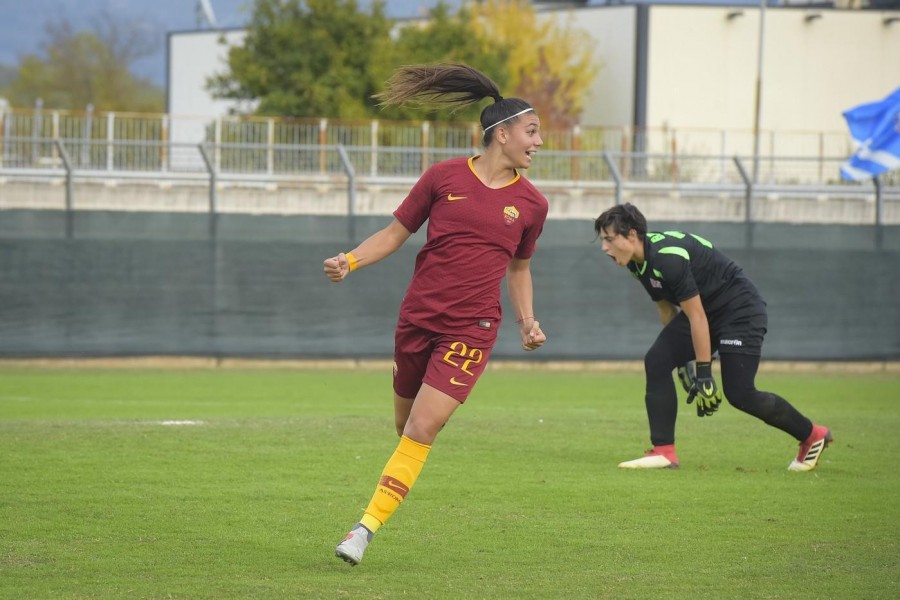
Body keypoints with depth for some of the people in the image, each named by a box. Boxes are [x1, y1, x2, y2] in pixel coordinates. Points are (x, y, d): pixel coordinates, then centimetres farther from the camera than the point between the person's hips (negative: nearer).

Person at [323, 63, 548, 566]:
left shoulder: (531, 203, 5)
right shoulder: (444, 177, 0)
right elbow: (396, 233, 7)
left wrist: (528, 322, 5)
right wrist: (350, 261, -8)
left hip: (472, 329, -1)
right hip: (418, 318, 1)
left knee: (421, 431, -14)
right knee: (406, 427, 9)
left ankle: (367, 528, -14)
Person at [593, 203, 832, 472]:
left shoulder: (668, 257, -30)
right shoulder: (639, 262, 0)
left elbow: (697, 316, -27)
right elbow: (667, 309, 13)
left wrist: (704, 374, -24)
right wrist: (684, 360, 14)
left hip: (740, 310, -9)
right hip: (703, 310, 9)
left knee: (739, 394, -13)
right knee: (657, 362, -8)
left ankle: (812, 435, 8)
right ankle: (664, 452, -5)